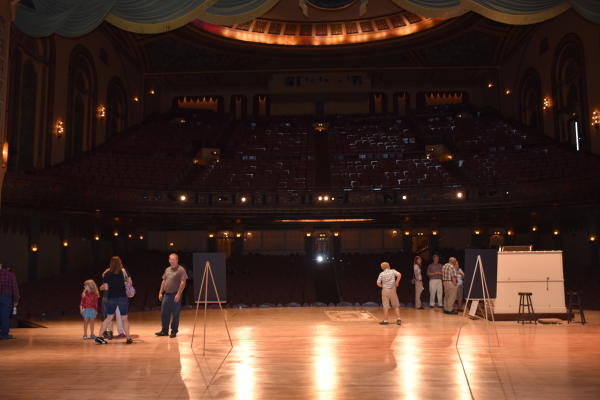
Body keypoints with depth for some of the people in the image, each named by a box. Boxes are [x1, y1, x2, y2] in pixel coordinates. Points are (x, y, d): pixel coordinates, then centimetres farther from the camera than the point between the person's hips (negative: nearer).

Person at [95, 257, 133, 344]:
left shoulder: (107, 274, 0)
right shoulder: (124, 271, -2)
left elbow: (106, 287, -3)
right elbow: (130, 283, 0)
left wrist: (101, 287, 19)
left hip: (111, 298, 2)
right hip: (122, 297, -1)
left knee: (109, 318, 13)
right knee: (125, 318, 7)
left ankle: (99, 336, 10)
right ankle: (128, 338, 5)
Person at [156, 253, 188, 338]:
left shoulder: (181, 270, -7)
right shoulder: (167, 269, 14)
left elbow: (183, 283, -13)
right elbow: (164, 281, 19)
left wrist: (178, 294, -19)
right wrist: (160, 292, 12)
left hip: (175, 295, -6)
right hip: (166, 294, 6)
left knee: (175, 315, 1)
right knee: (164, 314, 8)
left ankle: (174, 331, 11)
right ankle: (164, 331, 19)